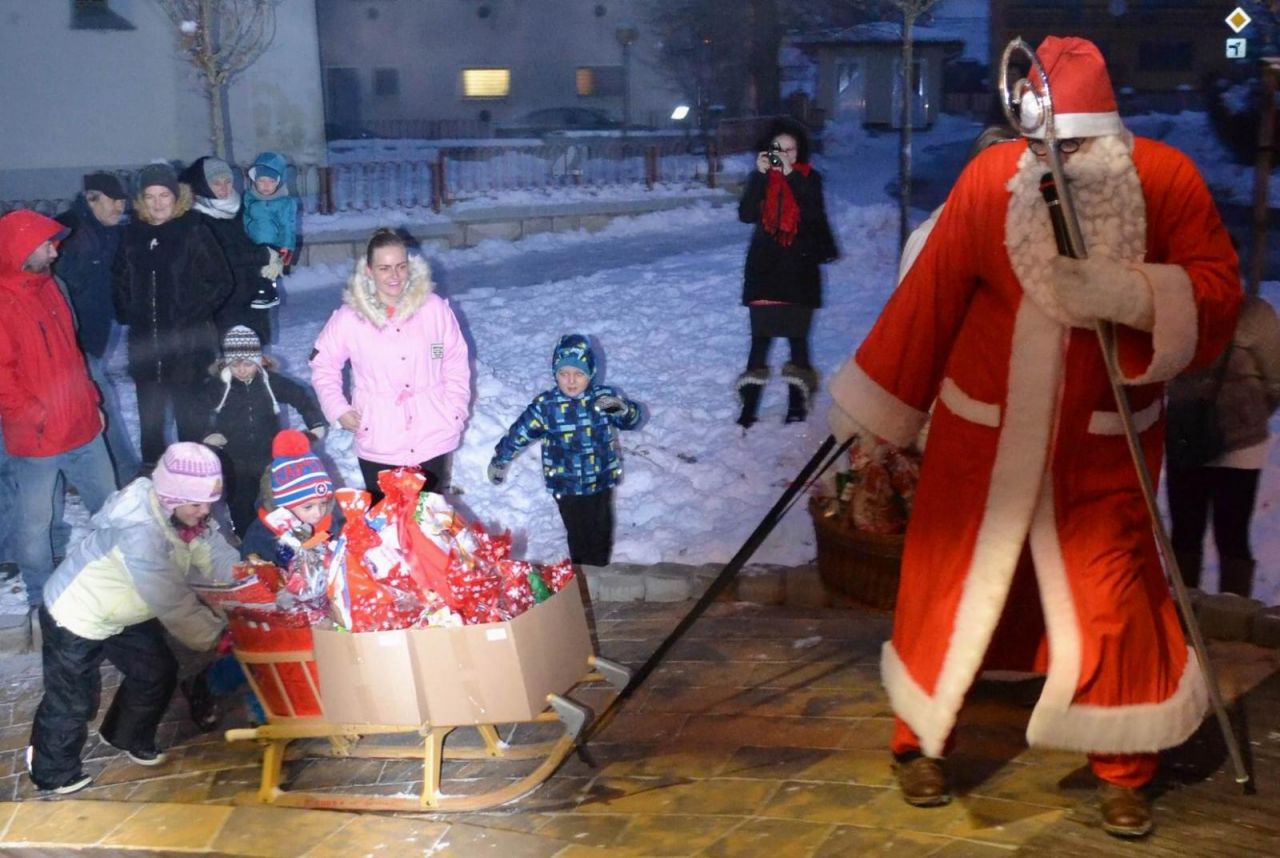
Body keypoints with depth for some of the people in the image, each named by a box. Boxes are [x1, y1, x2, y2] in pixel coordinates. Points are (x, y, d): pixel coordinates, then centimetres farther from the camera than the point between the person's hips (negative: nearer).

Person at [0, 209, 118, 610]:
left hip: (83, 426, 8)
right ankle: (42, 597, 23)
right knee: (35, 519, 7)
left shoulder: (46, 285, 8)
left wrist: (91, 400, 16)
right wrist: (35, 417, -17)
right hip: (36, 439, -8)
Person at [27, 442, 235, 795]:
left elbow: (217, 557, -13)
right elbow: (173, 601, -36)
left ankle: (127, 736, 41)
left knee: (156, 671, 16)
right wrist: (216, 636, -28)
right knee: (73, 701, 5)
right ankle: (53, 772, 30)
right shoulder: (139, 530, -40)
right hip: (76, 617, -8)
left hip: (122, 612, 8)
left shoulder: (181, 511, -14)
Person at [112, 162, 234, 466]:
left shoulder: (194, 231, -6)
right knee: (149, 417, 13)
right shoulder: (133, 233, 6)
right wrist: (126, 315, 5)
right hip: (144, 342, 4)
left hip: (187, 342, -4)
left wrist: (192, 315, -10)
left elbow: (221, 282, -5)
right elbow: (119, 280, 17)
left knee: (188, 412, 3)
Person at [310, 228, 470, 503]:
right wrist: (338, 409, 0)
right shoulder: (349, 317, -7)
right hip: (378, 445, -1)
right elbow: (323, 363, 7)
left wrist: (455, 412, 1)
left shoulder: (435, 308, -6)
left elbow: (456, 363, 4)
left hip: (432, 439, 1)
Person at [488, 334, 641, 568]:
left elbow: (632, 419, -12)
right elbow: (520, 432, -1)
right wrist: (500, 460, 8)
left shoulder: (604, 397, -11)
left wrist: (622, 408, -35)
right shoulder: (546, 405, -12)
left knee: (601, 531, 17)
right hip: (566, 485, -2)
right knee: (577, 533, 7)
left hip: (600, 481, 2)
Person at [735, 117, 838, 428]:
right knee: (760, 335, -3)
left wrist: (791, 175, -20)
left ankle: (797, 401, 12)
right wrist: (760, 174, -16)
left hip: (800, 268, -1)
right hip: (764, 267, 1)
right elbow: (746, 215, -8)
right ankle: (749, 405, -2)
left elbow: (814, 212, -16)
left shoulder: (809, 178, 1)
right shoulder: (762, 177, 5)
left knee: (797, 335, 2)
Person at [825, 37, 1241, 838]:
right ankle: (922, 741, 29)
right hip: (983, 429, 0)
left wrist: (1132, 294, -29)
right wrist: (872, 407, 0)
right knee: (949, 581, 9)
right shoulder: (989, 177, -11)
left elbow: (1220, 293, -10)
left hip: (1102, 441, 0)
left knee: (1113, 597, 3)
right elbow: (928, 299, -5)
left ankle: (1124, 769, 24)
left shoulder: (1169, 179, -10)